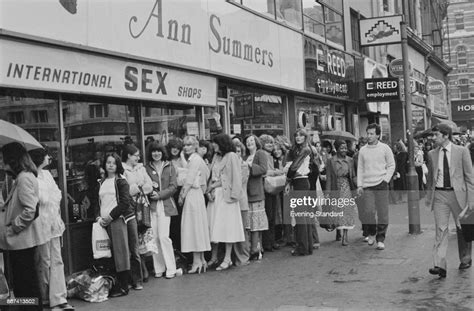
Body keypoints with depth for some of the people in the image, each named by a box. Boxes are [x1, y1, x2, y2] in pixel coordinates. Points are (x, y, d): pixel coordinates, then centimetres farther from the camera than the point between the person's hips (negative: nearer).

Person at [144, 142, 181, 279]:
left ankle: (171, 269, 0)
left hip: (165, 205, -1)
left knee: (164, 236, -8)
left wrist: (159, 194, -10)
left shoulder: (169, 167, 6)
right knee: (154, 237, -1)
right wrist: (149, 189, -11)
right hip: (151, 206, 2)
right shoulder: (147, 168, 8)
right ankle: (159, 269, 10)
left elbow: (173, 186, 1)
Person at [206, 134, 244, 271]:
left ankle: (227, 259, 1)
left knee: (227, 226, -3)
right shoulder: (216, 157, 16)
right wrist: (210, 190, -1)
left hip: (226, 195, -7)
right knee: (213, 227, 6)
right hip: (215, 195, 7)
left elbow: (236, 177, -10)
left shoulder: (231, 156, -5)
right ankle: (214, 257, 13)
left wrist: (233, 195, -16)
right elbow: (212, 177, 14)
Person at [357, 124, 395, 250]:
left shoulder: (385, 148, 2)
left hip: (381, 184, -1)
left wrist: (386, 179, -5)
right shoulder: (363, 150, 8)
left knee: (383, 212, -3)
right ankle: (371, 233, 17)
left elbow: (391, 165, 7)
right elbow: (360, 168, 11)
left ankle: (380, 239, 7)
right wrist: (359, 185, 3)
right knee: (369, 211, -8)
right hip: (367, 186, 1)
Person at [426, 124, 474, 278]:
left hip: (458, 193, -1)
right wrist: (428, 196, 10)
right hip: (439, 195, 2)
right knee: (441, 229, -7)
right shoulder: (432, 154, 7)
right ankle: (440, 265, -11)